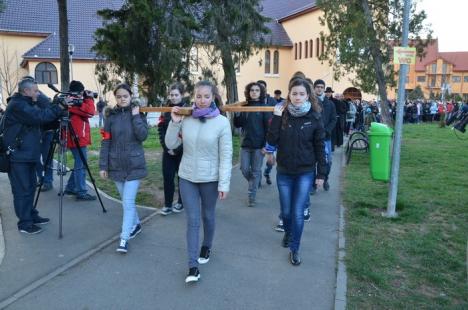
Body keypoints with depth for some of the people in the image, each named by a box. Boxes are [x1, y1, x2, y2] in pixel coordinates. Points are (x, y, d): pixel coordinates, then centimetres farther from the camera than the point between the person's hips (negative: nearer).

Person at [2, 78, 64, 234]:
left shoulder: (27, 104, 17)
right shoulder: (17, 105, -15)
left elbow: (40, 117, 16)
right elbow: (39, 116, -25)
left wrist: (58, 108, 3)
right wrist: (59, 108, -20)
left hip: (28, 154, 10)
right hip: (18, 156, -10)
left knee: (30, 186, 15)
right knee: (22, 190, -4)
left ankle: (31, 215, 25)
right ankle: (24, 223, 4)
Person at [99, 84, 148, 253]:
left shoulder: (138, 113, -1)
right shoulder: (111, 116, 2)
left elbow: (143, 135, -14)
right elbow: (105, 141, 0)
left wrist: (135, 116, -16)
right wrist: (103, 165, -3)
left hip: (134, 165, -3)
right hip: (116, 165, 3)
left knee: (128, 202, -6)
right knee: (126, 200, 15)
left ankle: (124, 238, 1)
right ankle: (136, 224, 37)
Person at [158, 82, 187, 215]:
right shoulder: (166, 110, 7)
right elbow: (161, 129, 4)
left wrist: (177, 149, -13)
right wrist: (166, 147, -8)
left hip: (182, 151, -4)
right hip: (168, 151, 4)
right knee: (167, 177, 3)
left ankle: (181, 203, 25)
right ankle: (168, 205, 14)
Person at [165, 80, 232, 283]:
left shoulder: (222, 122, -11)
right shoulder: (186, 119, -4)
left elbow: (226, 155, -10)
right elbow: (171, 145, 0)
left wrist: (224, 183, -12)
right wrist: (174, 122, -13)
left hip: (210, 179, -1)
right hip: (187, 177, 2)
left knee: (207, 216, 17)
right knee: (192, 220, 3)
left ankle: (206, 247, 44)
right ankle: (193, 265, 11)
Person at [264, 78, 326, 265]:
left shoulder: (315, 117, -6)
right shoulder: (282, 114, -3)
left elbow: (319, 147, -2)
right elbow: (271, 141, -12)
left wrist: (321, 174, -2)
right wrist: (276, 118, -19)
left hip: (305, 173, -2)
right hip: (284, 172, 2)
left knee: (298, 213, -2)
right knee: (286, 211, 14)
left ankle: (294, 249, 16)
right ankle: (288, 233, 44)